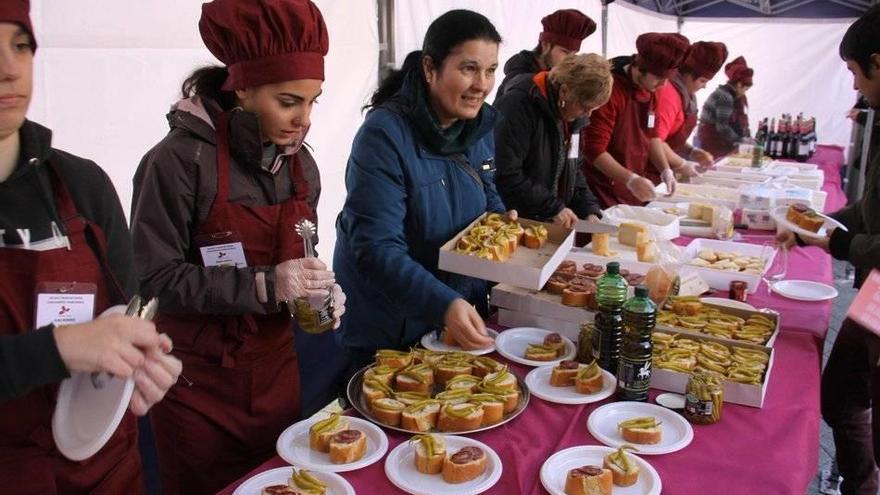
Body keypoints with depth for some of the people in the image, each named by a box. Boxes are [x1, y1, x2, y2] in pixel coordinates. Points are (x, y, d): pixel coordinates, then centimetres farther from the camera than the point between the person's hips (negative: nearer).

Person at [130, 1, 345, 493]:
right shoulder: (181, 160, -18)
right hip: (199, 377, -5)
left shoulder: (301, 165, 1)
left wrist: (320, 289, -9)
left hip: (276, 367, 5)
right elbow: (155, 278, -17)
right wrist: (263, 286, -26)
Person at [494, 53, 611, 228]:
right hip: (513, 222, -7)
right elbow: (507, 176, -25)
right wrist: (554, 207, -21)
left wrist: (589, 210, 3)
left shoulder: (571, 115, 7)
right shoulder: (519, 105, -19)